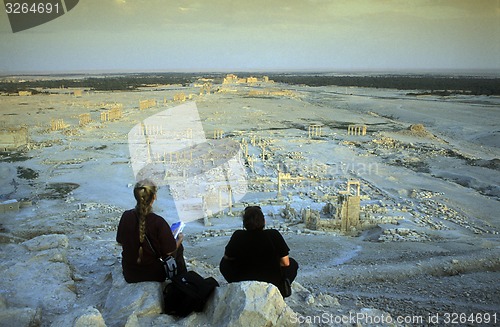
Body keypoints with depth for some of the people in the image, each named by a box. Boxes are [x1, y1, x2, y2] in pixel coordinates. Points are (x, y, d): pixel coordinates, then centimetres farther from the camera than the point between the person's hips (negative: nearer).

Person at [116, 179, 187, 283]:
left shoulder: (126, 216, -13)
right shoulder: (158, 222, -26)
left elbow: (120, 241, 3)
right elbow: (169, 252, -17)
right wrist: (179, 240, 3)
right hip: (154, 274, -5)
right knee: (179, 247, 21)